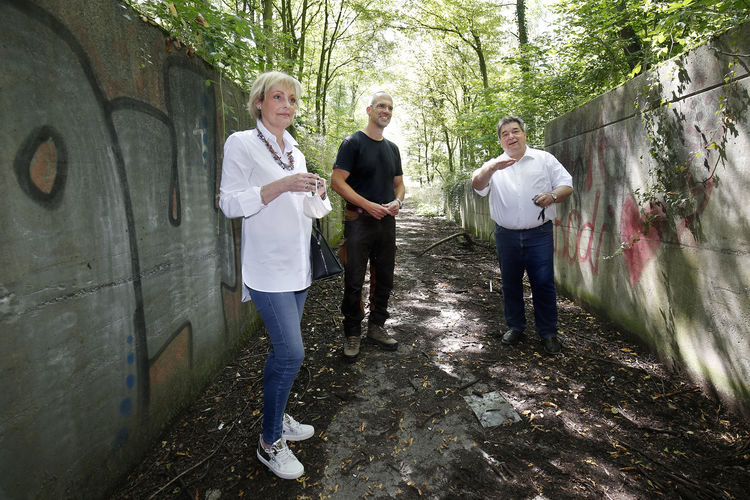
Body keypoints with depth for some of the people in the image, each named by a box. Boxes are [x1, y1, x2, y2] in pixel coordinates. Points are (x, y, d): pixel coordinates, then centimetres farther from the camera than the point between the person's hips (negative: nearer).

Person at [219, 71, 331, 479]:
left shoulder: (294, 149, 15)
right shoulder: (241, 143, -5)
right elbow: (230, 204, -12)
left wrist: (316, 194, 1)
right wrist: (280, 185, -22)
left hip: (298, 264, 7)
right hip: (268, 267, -7)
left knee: (283, 350, 14)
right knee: (291, 352, -10)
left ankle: (277, 417, 33)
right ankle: (270, 441, 10)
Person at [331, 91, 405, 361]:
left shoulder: (392, 148, 16)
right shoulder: (353, 142, -4)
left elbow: (399, 183, 21)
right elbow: (337, 181, -11)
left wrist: (397, 201, -2)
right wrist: (368, 205, -19)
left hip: (386, 221, 6)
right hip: (359, 220, -6)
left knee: (384, 279, 12)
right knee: (354, 282, -2)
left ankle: (377, 327, 27)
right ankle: (352, 334, 14)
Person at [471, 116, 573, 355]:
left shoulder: (545, 159, 7)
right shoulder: (494, 165, 9)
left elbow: (567, 185, 5)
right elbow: (477, 185, -9)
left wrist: (552, 195, -17)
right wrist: (490, 169, -30)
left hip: (539, 234, -1)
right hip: (506, 235, 2)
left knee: (544, 283, -1)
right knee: (510, 283, 11)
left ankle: (548, 332, 13)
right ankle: (515, 327, 27)